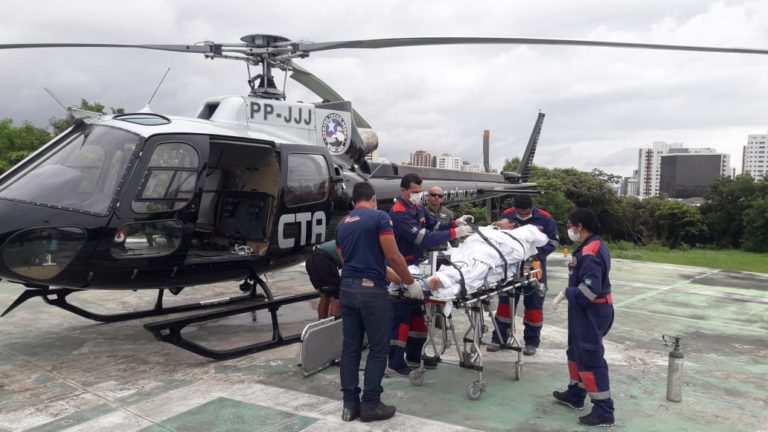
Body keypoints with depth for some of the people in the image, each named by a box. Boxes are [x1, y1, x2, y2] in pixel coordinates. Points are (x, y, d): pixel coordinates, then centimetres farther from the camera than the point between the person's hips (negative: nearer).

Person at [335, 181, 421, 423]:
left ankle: (350, 404, 16)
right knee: (378, 349, 4)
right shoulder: (379, 217, -4)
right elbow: (392, 256, -10)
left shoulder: (342, 224, 16)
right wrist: (410, 283, 2)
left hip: (347, 288, 7)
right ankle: (370, 405, 9)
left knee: (350, 347, 11)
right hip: (371, 289, -6)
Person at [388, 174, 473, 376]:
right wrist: (454, 233, -25)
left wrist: (454, 223, -7)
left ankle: (413, 355, 30)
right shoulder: (398, 214, -22)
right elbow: (424, 238, -28)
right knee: (400, 315, -5)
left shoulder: (418, 208, 7)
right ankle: (395, 364, 2)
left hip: (417, 267, 9)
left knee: (418, 311, 17)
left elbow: (434, 226, 10)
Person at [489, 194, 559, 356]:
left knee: (534, 304, 6)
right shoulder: (507, 215, -6)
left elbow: (554, 241, -3)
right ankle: (499, 338, 19)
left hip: (535, 267, -1)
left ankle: (532, 342, 18)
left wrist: (537, 254, -17)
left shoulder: (545, 218, -10)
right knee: (505, 300, 8)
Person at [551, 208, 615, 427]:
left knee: (591, 359, -4)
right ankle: (575, 395, 36)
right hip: (588, 310, 11)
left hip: (592, 311, -11)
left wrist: (565, 293, -19)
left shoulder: (590, 252, -24)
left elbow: (590, 288, -29)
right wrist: (568, 293, 11)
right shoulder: (593, 246, 10)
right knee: (576, 352, 21)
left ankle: (603, 411, 3)